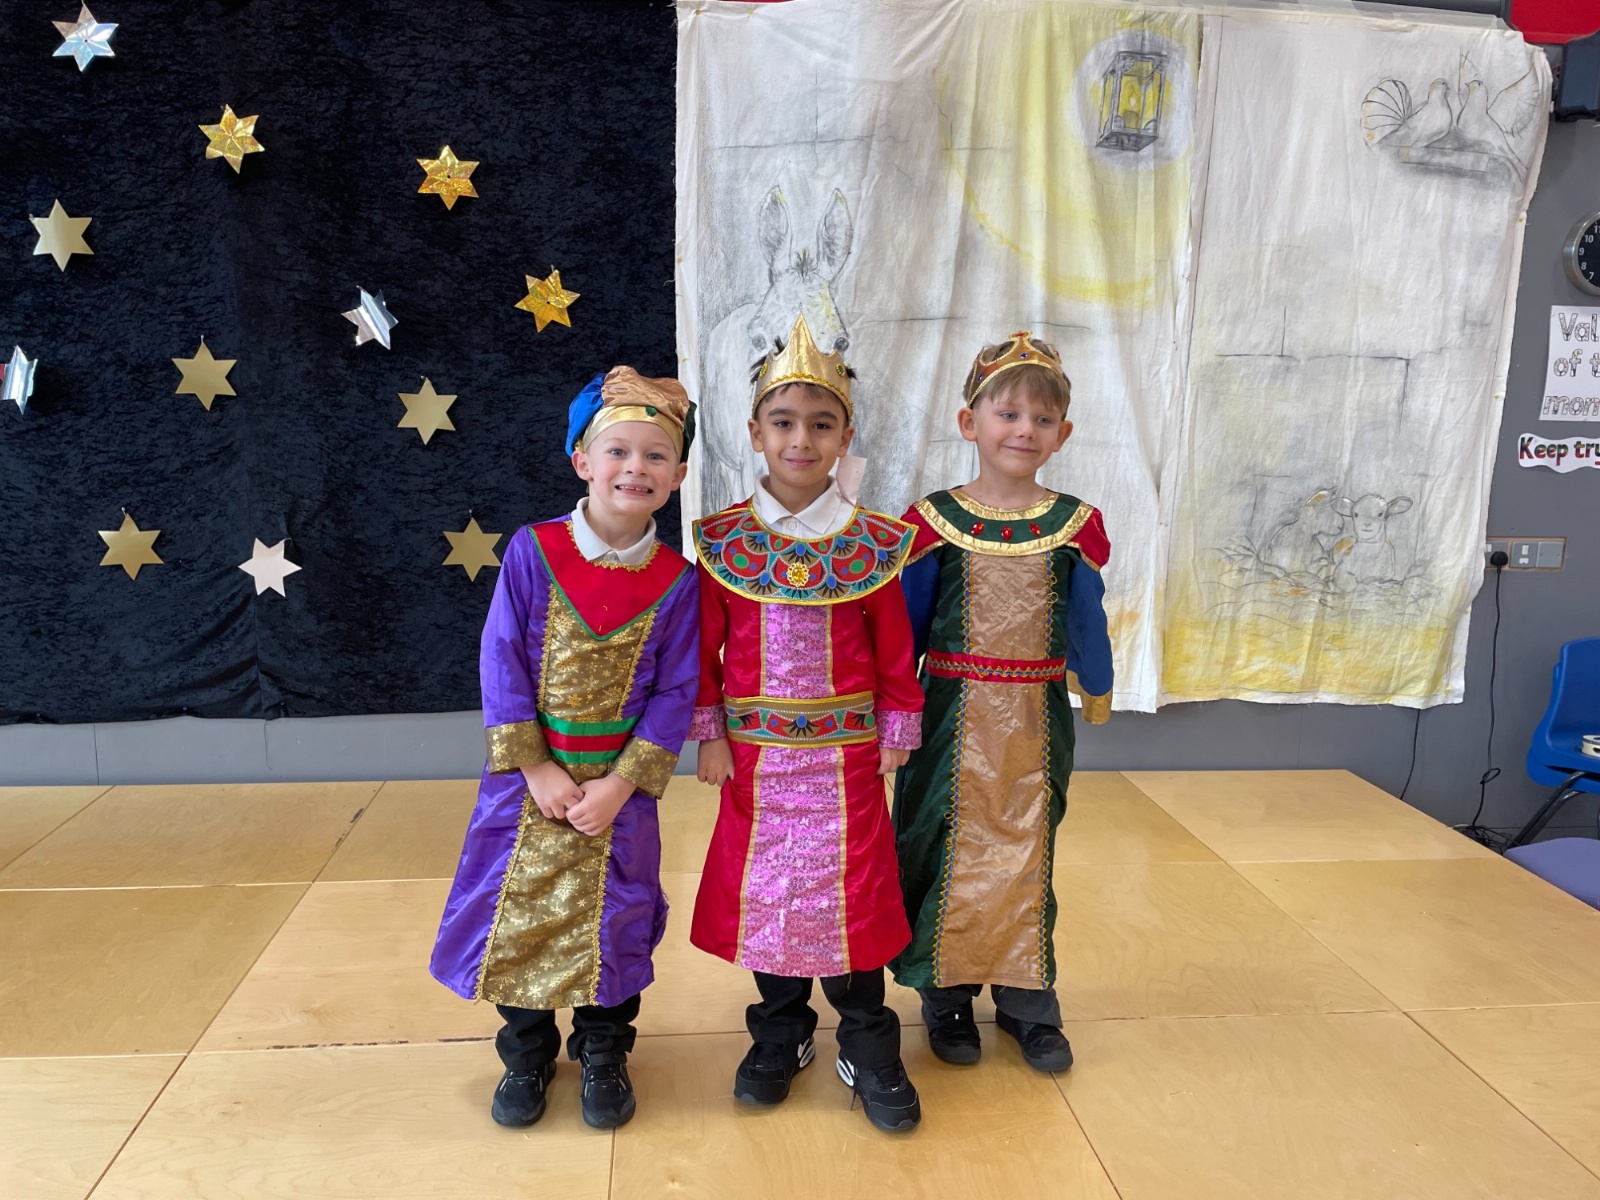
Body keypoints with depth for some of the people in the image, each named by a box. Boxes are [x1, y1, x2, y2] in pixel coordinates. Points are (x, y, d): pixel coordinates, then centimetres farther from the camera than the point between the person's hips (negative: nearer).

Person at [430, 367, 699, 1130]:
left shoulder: (675, 581, -8)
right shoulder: (532, 552, -10)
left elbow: (675, 693, -7)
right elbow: (502, 667, -9)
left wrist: (621, 784, -14)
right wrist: (537, 771, -13)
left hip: (620, 786, 0)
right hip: (530, 776, 0)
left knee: (613, 917, 12)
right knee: (519, 911, 10)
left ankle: (603, 1053, 35)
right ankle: (526, 1053, 34)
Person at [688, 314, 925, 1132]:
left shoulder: (873, 545, -4)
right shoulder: (723, 541, -3)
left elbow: (894, 652, 2)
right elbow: (704, 648, 1)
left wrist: (896, 734, 3)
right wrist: (709, 733, -1)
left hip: (846, 755, -1)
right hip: (754, 754, 1)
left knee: (850, 896, 6)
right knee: (761, 892, 12)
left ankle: (869, 1052, 24)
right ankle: (780, 1035, 33)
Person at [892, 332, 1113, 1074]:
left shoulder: (1074, 525, 0)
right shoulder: (935, 522, -5)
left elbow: (1087, 623, 5)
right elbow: (908, 625, 1)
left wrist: (1096, 691, 0)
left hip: (1037, 720, 2)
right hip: (954, 717, -1)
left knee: (1028, 853, 13)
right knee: (947, 850, 7)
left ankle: (1026, 999, 29)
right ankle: (946, 995, 26)